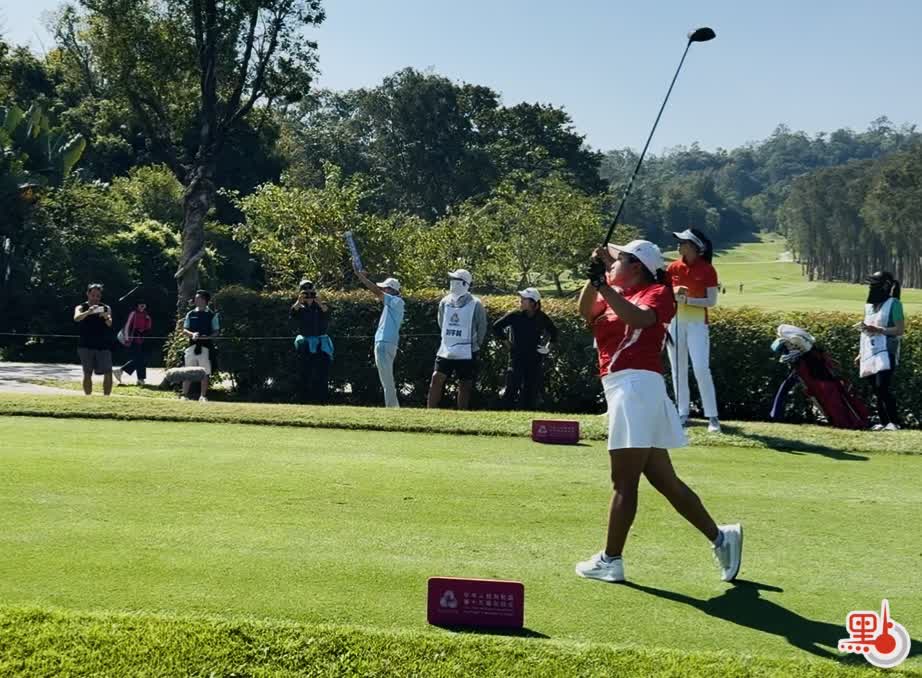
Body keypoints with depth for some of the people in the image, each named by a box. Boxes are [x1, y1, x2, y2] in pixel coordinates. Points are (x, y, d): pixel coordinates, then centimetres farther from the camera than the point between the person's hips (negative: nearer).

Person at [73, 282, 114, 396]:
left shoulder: (106, 308, 6)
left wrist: (107, 318, -33)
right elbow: (76, 318, -19)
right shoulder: (81, 308, 3)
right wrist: (88, 312, -39)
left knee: (108, 373, -5)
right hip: (86, 346, -1)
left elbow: (109, 324, -9)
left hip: (103, 345, 1)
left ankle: (106, 397, 4)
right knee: (87, 374, 0)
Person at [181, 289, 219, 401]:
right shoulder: (190, 314, 10)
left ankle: (203, 396, 10)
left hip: (206, 347, -2)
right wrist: (192, 334, -11)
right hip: (192, 346, 2)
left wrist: (206, 337, -16)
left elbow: (216, 332, 2)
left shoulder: (212, 315, 2)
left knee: (205, 373, 1)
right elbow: (184, 330, 9)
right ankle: (184, 395, 6)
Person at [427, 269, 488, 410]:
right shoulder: (445, 302, 4)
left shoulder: (475, 304, -9)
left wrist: (474, 345, 7)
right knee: (436, 379, -4)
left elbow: (481, 329, 1)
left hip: (466, 353, -4)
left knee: (464, 386, 4)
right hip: (446, 350, 4)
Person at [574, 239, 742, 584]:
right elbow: (586, 311, 3)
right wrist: (594, 277, -9)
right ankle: (720, 537, 16)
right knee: (664, 479, 11)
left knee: (624, 481, -4)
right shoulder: (617, 295, 21)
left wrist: (603, 285, -27)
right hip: (626, 389, 9)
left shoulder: (657, 292, -1)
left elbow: (639, 318, -24)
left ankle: (610, 561, 3)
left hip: (636, 387, -9)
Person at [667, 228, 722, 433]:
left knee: (701, 368, -11)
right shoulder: (673, 268, 4)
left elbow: (712, 301, -8)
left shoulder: (707, 270, -7)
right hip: (675, 321, 4)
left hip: (697, 323, -4)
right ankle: (682, 413, 16)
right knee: (678, 369, 7)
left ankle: (712, 417, -6)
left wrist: (688, 300, -20)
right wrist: (674, 293, -15)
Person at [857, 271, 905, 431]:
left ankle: (894, 422, -14)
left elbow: (900, 329, -11)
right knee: (877, 391, 7)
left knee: (882, 388, -18)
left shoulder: (893, 304, -4)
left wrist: (878, 330, -21)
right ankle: (883, 422, 12)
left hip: (886, 354, -7)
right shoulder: (869, 306, 17)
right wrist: (861, 354, 19)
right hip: (870, 354, 7)